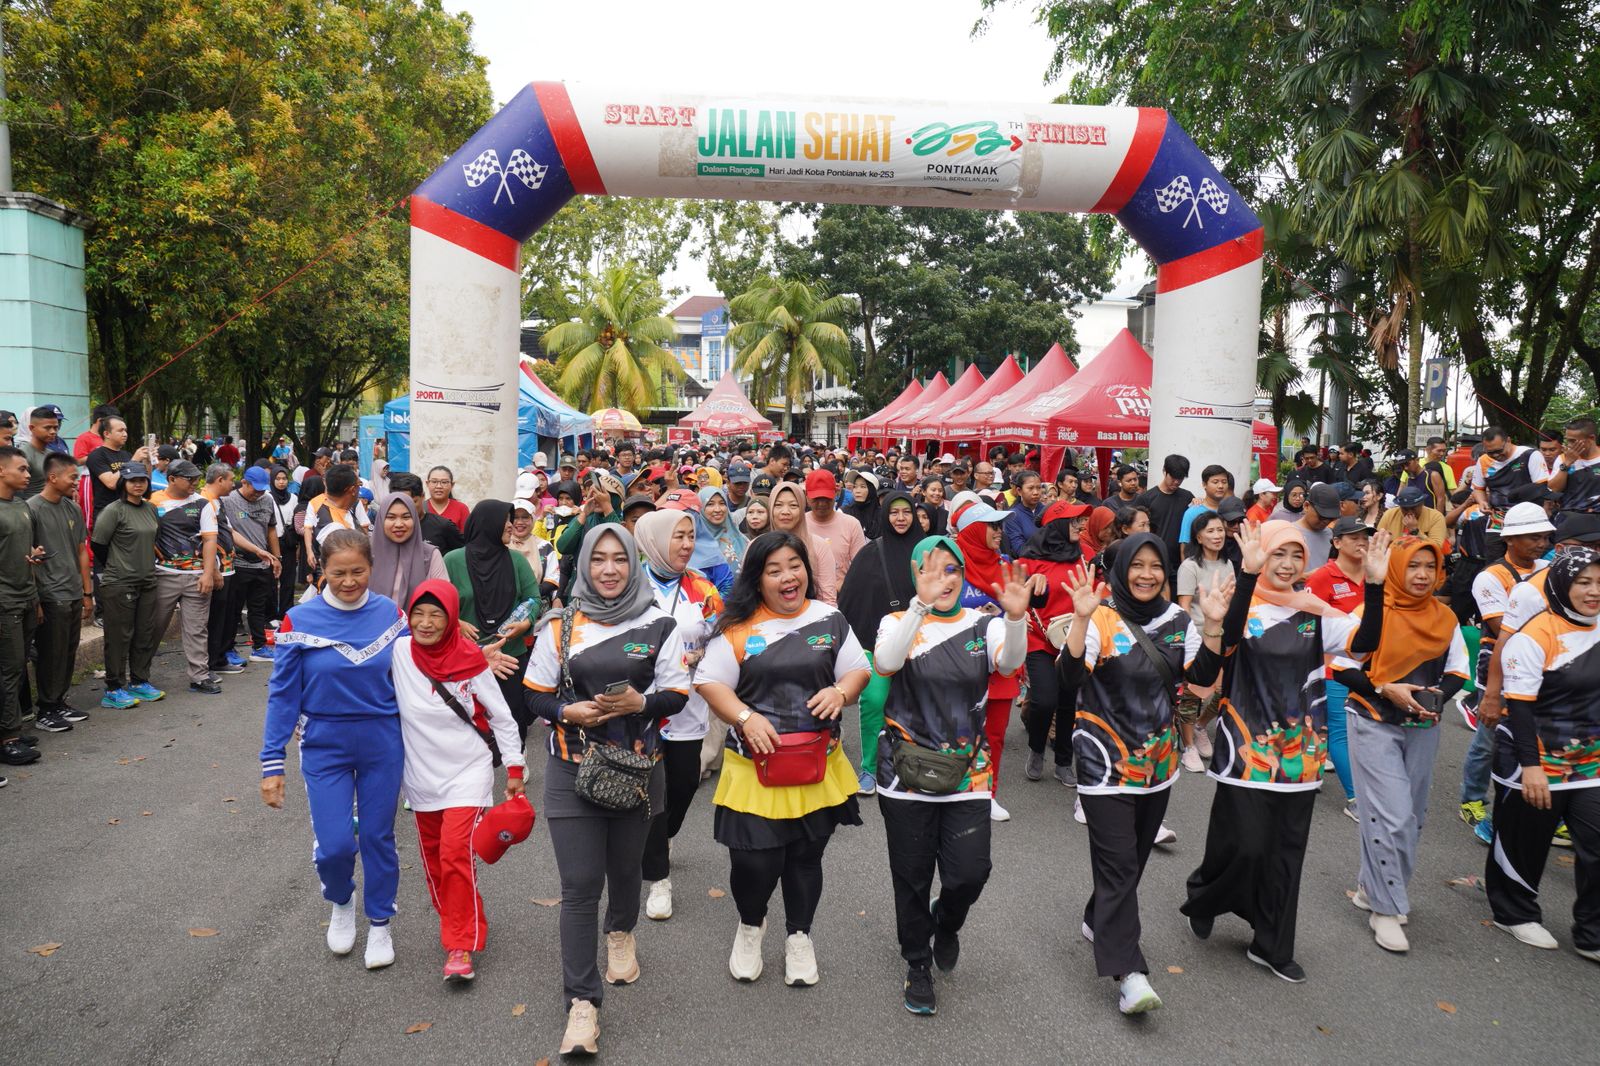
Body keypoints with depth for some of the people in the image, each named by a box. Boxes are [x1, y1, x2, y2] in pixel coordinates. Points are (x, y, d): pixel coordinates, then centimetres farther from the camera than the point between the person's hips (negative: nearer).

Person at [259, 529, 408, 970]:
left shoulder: (390, 613, -4)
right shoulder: (300, 620, -9)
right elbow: (283, 694, -4)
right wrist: (272, 764, -5)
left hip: (383, 743, 1)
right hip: (325, 745, -1)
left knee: (378, 838, 9)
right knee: (334, 845, -5)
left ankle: (379, 924, 30)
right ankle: (341, 903, 29)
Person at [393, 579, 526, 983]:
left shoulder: (471, 661, -13)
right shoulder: (399, 652, -10)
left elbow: (501, 717, -4)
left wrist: (514, 769, -1)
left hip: (468, 771, -4)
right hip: (421, 774, 4)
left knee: (456, 852, -12)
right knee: (432, 854, 14)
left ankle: (461, 945, -3)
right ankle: (454, 920, 35)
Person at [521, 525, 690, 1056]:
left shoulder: (659, 625, -2)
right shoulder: (560, 625, -1)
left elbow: (677, 695, -1)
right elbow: (535, 694, 3)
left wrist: (640, 702, -20)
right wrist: (568, 711, -17)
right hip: (572, 770, -1)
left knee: (625, 867, 19)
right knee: (579, 887, -4)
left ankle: (621, 933, 51)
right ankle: (581, 1002, 4)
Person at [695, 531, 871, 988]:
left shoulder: (829, 619, 3)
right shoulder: (739, 626, -7)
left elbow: (858, 670, 8)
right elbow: (710, 682, -6)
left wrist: (840, 692, -13)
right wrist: (746, 717, -19)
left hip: (818, 762, 3)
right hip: (756, 763, -3)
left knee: (806, 855, 15)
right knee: (754, 860, -4)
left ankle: (799, 938, 39)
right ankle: (750, 925, 31)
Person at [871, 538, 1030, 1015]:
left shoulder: (983, 626, 2)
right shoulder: (898, 622, -2)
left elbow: (1010, 662, -19)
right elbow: (886, 662, -25)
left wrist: (1015, 617, -39)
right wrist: (922, 603, -36)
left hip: (967, 775, 1)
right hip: (907, 775, -1)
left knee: (970, 873, -5)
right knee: (912, 877, 8)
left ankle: (946, 922, 32)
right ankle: (918, 965, 33)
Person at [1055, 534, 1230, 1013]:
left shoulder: (1178, 620, 5)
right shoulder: (1101, 619, -12)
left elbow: (1203, 676, -1)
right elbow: (1070, 678, -24)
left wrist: (1212, 624, -13)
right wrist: (1081, 619, -35)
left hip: (1158, 762, 6)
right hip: (1107, 763, -6)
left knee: (1134, 858, 17)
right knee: (1119, 864, -9)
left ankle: (1099, 922, 39)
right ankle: (1128, 972, -7)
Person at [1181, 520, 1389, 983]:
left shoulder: (1315, 613, 6)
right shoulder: (1242, 606, -7)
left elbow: (1362, 643, -8)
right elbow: (1228, 636, -30)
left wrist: (1375, 585, -19)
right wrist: (1248, 574, -38)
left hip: (1300, 753, 5)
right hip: (1247, 749, -4)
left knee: (1287, 851, 11)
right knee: (1245, 846, -3)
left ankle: (1271, 946, 26)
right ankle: (1202, 900, 27)